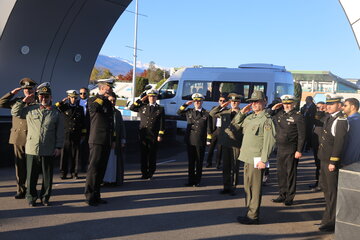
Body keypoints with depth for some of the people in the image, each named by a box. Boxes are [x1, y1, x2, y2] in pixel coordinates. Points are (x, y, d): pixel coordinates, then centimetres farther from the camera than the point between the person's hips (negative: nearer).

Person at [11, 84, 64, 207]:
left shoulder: (56, 113, 5)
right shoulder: (30, 109, 9)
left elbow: (60, 132, 4)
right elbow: (15, 112, 16)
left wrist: (58, 147, -1)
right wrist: (24, 101, 6)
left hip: (49, 151, 0)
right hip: (32, 149, 1)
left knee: (47, 176, 7)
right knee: (32, 175, 7)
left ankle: (45, 197, 22)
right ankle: (31, 197, 21)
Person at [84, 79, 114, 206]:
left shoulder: (109, 103, 18)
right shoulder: (93, 100, -5)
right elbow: (93, 108, -32)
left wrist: (113, 140, 23)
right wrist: (102, 97, -19)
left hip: (107, 142, 8)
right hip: (97, 141, -8)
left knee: (101, 169, 11)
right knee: (94, 168, -5)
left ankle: (96, 195, 19)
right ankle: (89, 197, 2)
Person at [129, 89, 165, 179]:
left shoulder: (160, 109, 6)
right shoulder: (143, 107, 11)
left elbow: (162, 123, 2)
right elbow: (131, 108, 14)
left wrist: (160, 135, -5)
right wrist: (141, 100, 7)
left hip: (154, 136, -1)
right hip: (143, 135, 1)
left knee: (152, 155, 4)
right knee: (143, 154, 3)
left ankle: (150, 173, 15)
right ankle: (144, 173, 12)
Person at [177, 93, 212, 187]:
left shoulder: (207, 114, 1)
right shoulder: (189, 112, 10)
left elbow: (209, 128, 0)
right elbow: (179, 112, 19)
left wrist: (208, 140, -6)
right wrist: (186, 104, 6)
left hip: (200, 142, -2)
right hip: (190, 141, 3)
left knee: (199, 162, 6)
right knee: (191, 161, 8)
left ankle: (197, 181, 15)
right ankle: (191, 180, 16)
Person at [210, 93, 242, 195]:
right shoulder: (225, 112, 10)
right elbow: (212, 114, 9)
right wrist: (221, 106, -1)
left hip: (236, 144, -4)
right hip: (225, 143, 4)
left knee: (234, 167, 3)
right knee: (225, 167, 10)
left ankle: (233, 187, 12)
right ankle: (226, 186, 19)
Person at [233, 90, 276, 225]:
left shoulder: (266, 119, -10)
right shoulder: (249, 117, 15)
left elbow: (269, 141, -16)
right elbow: (236, 124, 27)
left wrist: (263, 160, -20)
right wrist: (242, 112, 12)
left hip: (257, 160, -8)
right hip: (247, 158, 8)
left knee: (255, 188, -2)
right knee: (248, 187, 15)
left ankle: (253, 217, 6)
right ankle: (249, 212, 27)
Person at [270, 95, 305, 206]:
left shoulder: (298, 116, -7)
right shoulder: (279, 114, 9)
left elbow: (301, 135, -9)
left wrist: (299, 151, -14)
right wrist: (272, 109, 5)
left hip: (291, 149, -5)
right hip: (280, 148, 5)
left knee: (291, 173, 3)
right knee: (281, 173, 12)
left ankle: (290, 197, 14)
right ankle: (282, 195, 24)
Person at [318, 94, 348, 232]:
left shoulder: (340, 121, -17)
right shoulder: (328, 117, 12)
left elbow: (339, 142, -21)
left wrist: (333, 161, -23)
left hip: (332, 161, -10)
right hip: (324, 159, 10)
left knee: (332, 190, -1)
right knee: (325, 186, 21)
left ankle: (330, 221, 8)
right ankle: (330, 212, 38)